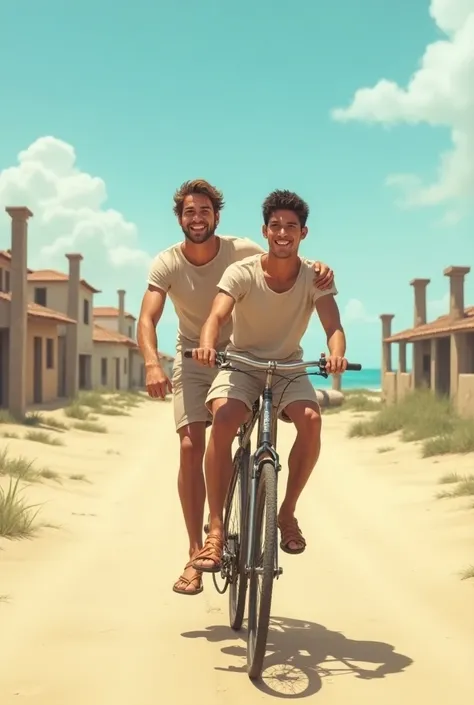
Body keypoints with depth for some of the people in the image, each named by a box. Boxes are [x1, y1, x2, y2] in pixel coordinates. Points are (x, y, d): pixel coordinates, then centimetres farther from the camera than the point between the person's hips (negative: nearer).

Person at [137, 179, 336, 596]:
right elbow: (148, 318, -23)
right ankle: (196, 553, -6)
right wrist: (152, 364, -43)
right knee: (190, 447, -12)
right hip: (193, 358, 0)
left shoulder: (241, 251, -15)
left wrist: (317, 268, -41)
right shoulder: (167, 264, -14)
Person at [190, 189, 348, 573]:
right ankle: (216, 528, -22)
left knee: (312, 420, -28)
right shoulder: (242, 272, -16)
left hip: (289, 366, 2)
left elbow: (333, 326, -23)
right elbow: (217, 315, -30)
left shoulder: (314, 275, -11)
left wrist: (336, 353, -47)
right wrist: (207, 344, -53)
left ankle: (288, 512, -6)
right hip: (242, 364, -1)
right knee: (222, 422, -30)